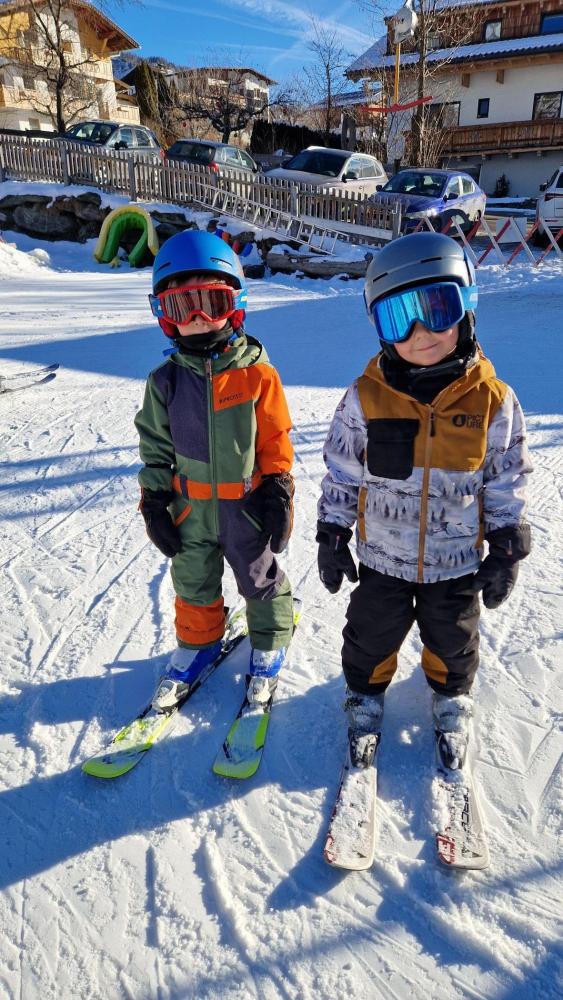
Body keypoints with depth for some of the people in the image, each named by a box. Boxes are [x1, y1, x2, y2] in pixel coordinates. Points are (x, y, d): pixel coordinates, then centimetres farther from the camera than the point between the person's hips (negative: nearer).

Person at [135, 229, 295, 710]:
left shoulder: (257, 373, -13)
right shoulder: (166, 380, -6)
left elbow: (276, 438, -6)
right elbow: (155, 445, 3)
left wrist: (278, 491, -8)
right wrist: (155, 502, 1)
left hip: (247, 505, -2)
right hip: (191, 507, 3)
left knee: (261, 580, 17)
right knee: (194, 584, 20)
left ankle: (269, 644, 41)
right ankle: (197, 643, 45)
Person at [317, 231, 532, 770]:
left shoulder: (492, 399, -13)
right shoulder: (366, 397, -14)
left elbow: (507, 481, -3)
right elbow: (341, 474, -5)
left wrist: (506, 550, -1)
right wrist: (332, 538, -2)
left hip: (458, 560, 1)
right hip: (382, 557, 0)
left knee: (452, 640, 23)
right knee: (372, 635, 20)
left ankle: (451, 698, 53)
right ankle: (365, 695, 49)